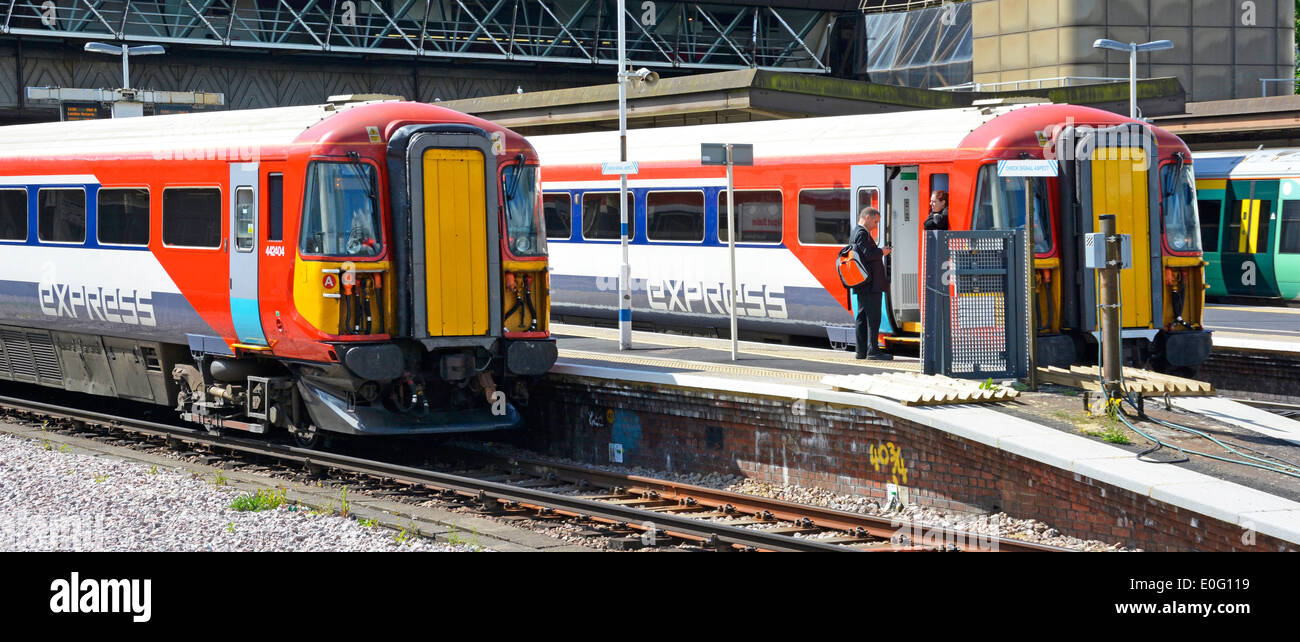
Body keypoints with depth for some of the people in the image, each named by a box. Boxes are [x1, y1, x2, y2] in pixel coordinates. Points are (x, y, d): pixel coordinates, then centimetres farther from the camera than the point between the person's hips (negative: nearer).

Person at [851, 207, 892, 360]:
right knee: (873, 316, -8)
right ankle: (872, 350, -9)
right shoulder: (862, 233, -12)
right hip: (870, 284, -11)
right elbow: (868, 254, -22)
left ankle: (861, 351, 13)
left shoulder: (856, 232, 20)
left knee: (862, 316, 11)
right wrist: (882, 252, -6)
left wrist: (881, 251, 13)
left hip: (862, 285, 11)